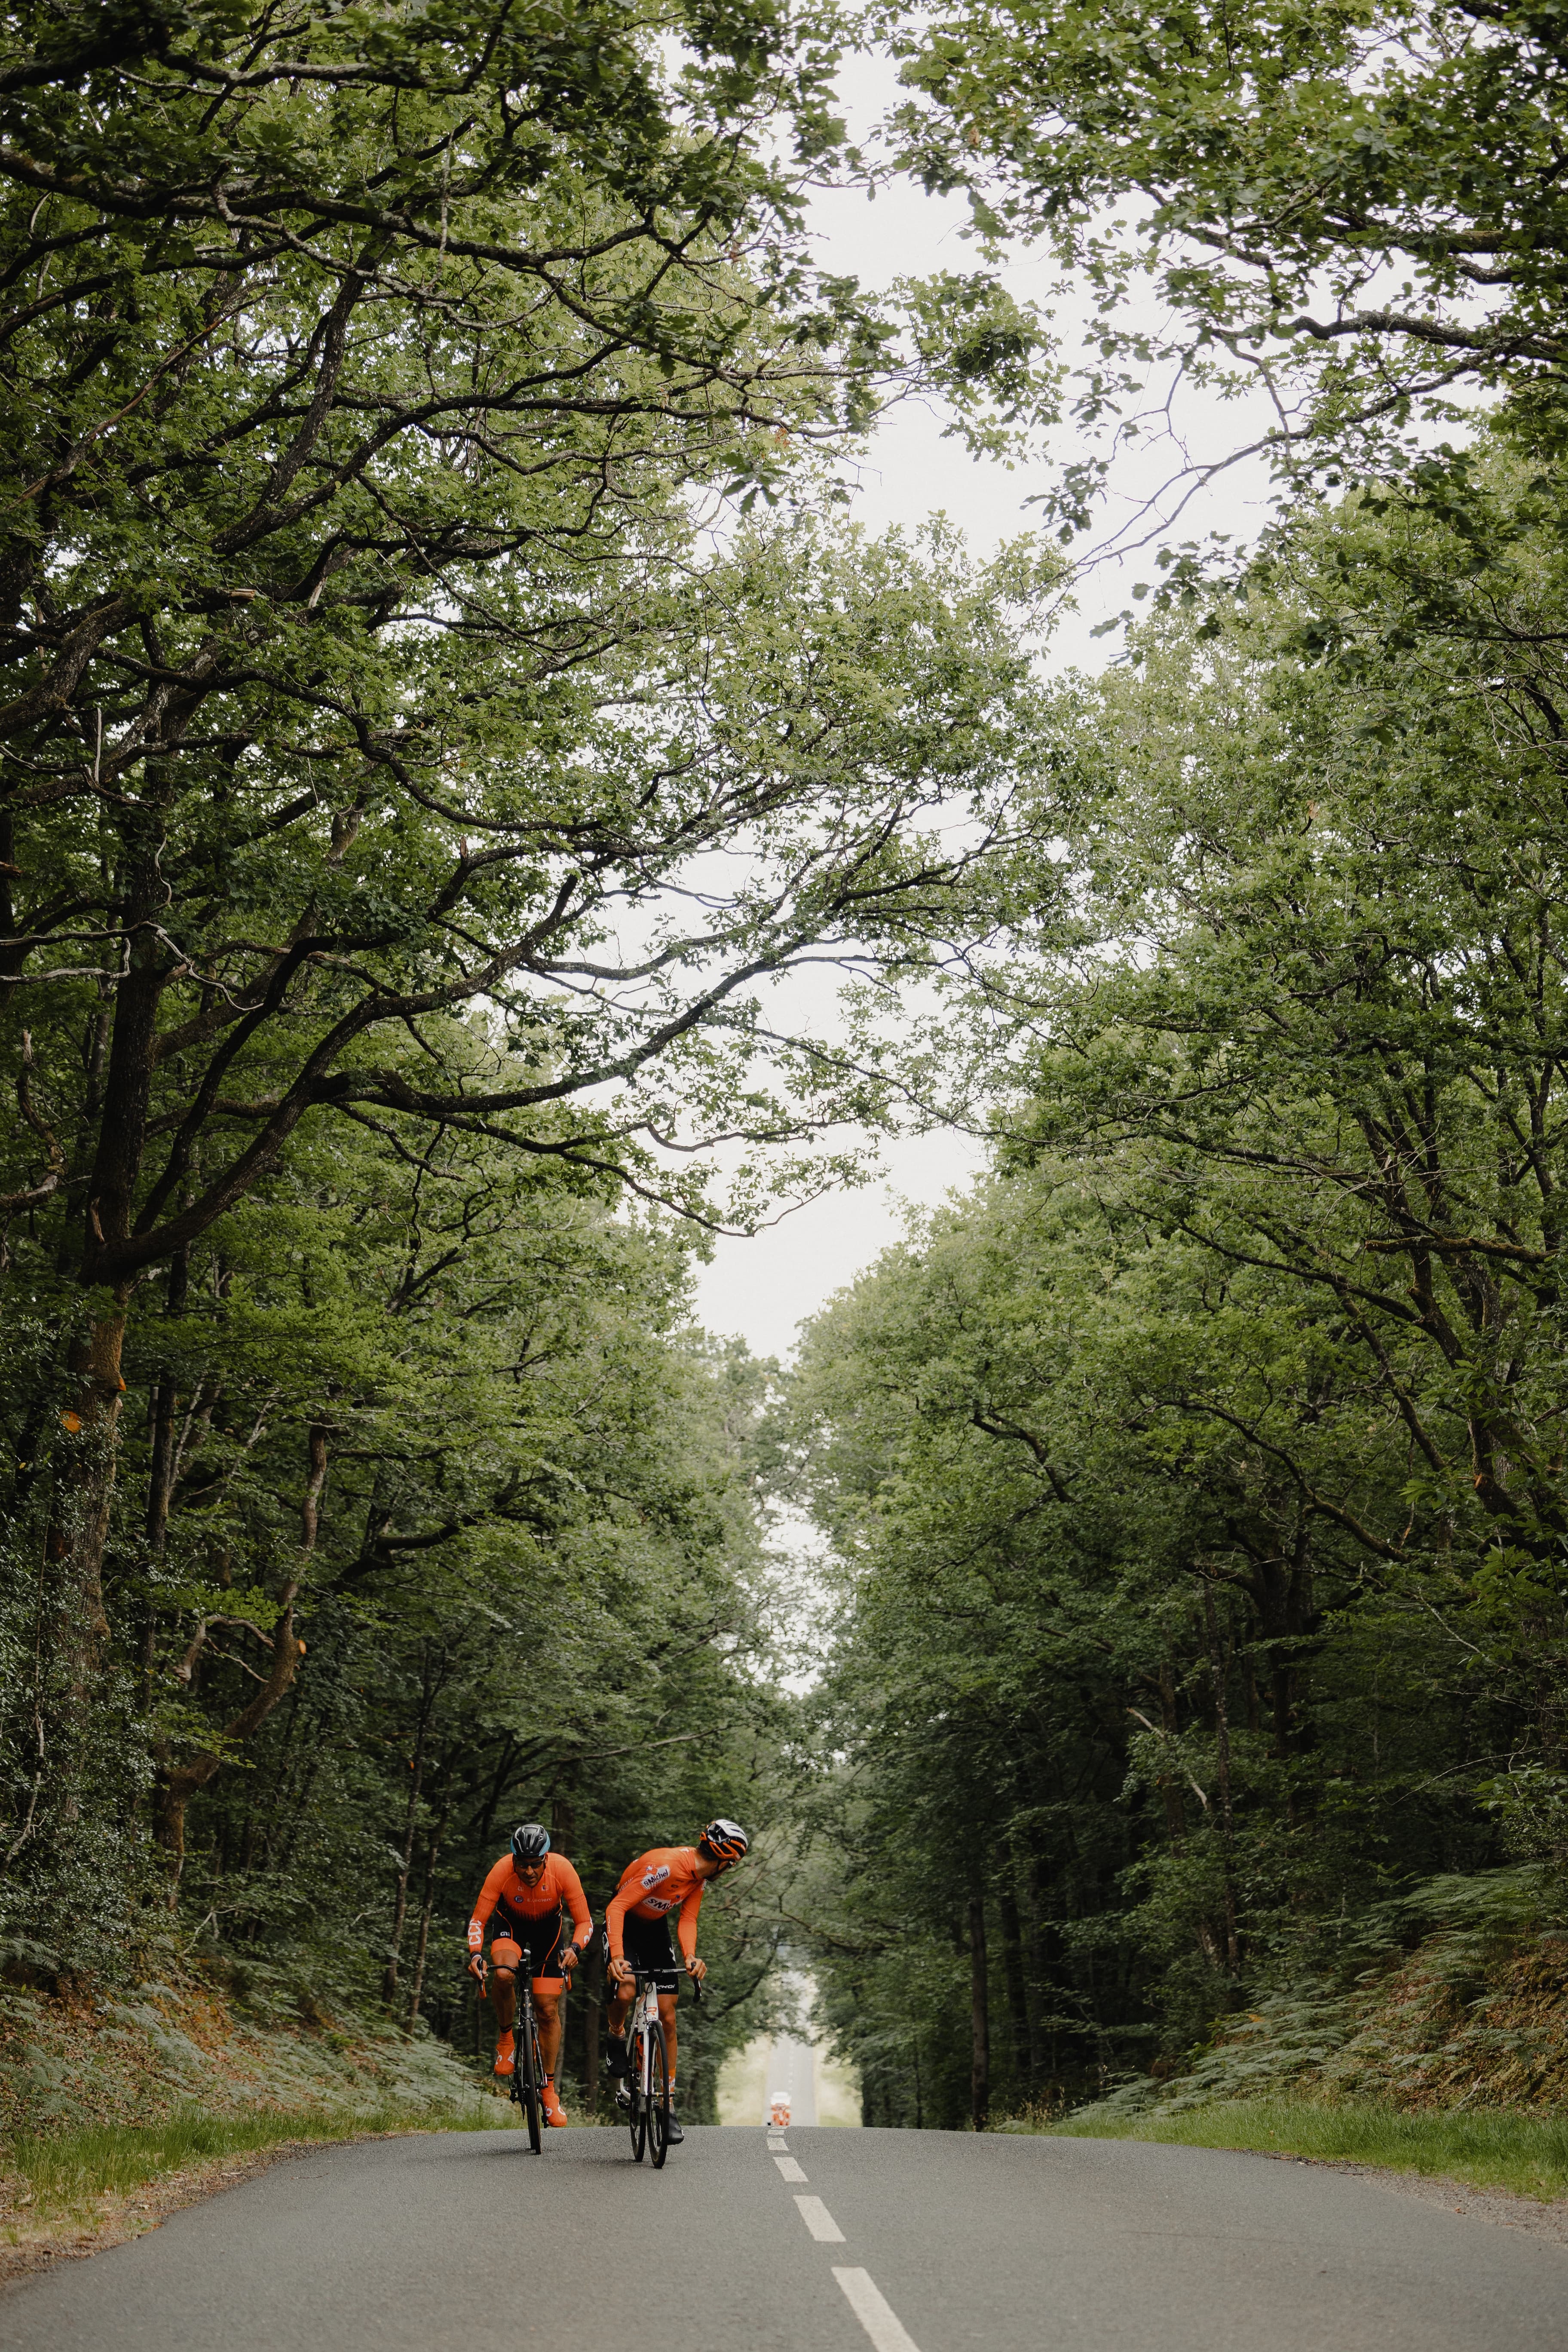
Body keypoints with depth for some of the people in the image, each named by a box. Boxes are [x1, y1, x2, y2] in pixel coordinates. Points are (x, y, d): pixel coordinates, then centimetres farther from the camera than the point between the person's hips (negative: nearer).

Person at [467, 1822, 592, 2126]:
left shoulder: (562, 1870, -31)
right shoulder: (502, 1871, -32)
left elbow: (585, 1922, -23)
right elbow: (478, 1919, -23)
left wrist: (575, 1948, -43)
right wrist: (475, 1954, -40)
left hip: (549, 1929, 1)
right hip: (511, 1924, 0)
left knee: (548, 2009, -5)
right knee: (503, 1974, -33)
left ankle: (549, 2089, 10)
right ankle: (506, 2037, -5)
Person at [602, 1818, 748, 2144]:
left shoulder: (700, 1877, -8)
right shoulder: (665, 1865, -33)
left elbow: (687, 1919, -9)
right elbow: (616, 1908, -34)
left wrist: (690, 1956, -29)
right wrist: (617, 1956, -45)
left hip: (655, 1928, 6)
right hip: (624, 1923, -6)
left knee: (667, 2016, 0)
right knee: (625, 1992, -32)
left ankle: (668, 2106, 7)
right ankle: (616, 2038, 3)